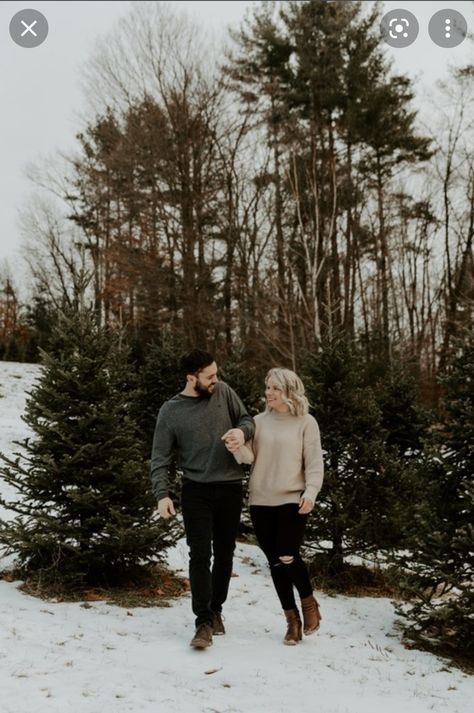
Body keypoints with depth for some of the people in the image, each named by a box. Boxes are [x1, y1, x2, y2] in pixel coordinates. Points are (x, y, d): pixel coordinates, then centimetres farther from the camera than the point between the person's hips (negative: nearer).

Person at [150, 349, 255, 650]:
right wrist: (162, 494, -14)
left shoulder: (223, 392, 1)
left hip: (230, 487, 3)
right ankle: (205, 622, -2)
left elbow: (247, 419, 11)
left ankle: (216, 609, 30)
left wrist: (242, 431, -13)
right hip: (196, 490, -3)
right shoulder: (171, 411, -5)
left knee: (225, 553, 12)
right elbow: (160, 458, -3)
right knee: (200, 556, -8)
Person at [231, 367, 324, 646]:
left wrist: (311, 492, -17)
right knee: (275, 562, 8)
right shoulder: (260, 421, 7)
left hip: (293, 500, -4)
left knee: (288, 557, -12)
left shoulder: (306, 423, -1)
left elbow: (314, 462, -4)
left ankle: (309, 602, 17)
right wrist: (237, 448, -23)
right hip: (261, 501, 4)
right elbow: (249, 456, -2)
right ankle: (292, 618, 23)